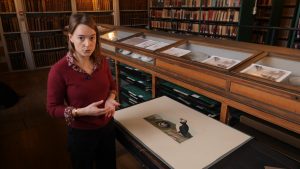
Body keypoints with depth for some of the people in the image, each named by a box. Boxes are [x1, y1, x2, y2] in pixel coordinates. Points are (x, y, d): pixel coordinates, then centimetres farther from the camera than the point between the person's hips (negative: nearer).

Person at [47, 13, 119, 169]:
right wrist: (82, 111, -27)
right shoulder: (59, 70, -23)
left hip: (107, 127, 5)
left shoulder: (102, 62, -8)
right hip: (81, 133, -4)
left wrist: (110, 99, -13)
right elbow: (53, 108, -14)